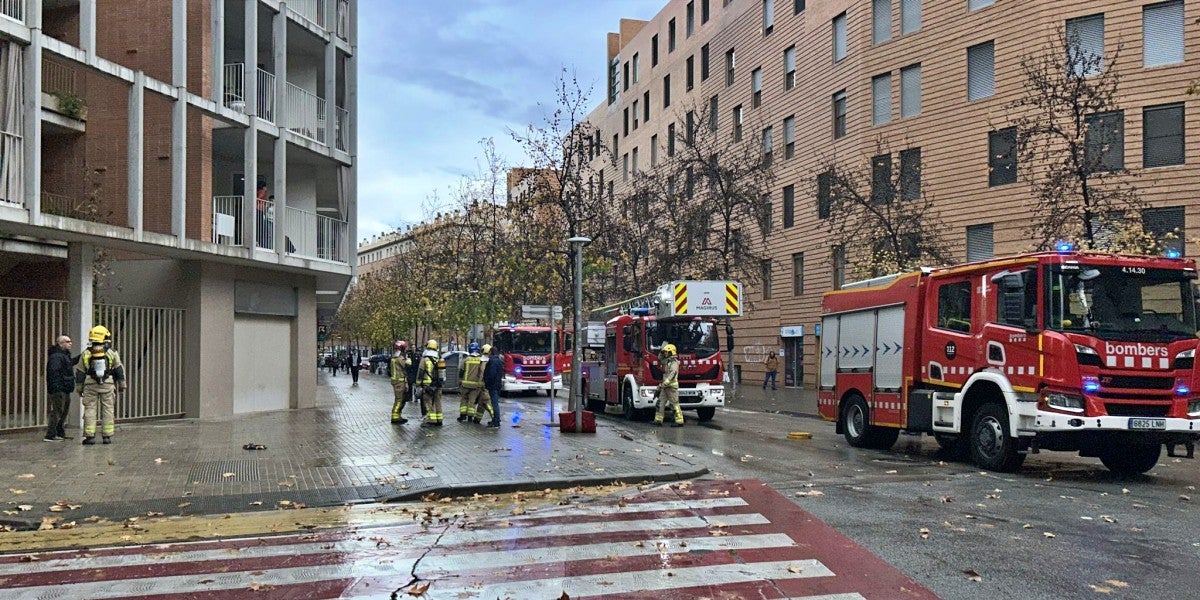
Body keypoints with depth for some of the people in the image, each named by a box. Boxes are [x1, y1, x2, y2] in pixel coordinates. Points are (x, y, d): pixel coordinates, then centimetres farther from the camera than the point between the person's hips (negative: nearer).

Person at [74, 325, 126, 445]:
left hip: (90, 386, 0)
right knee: (107, 410, 4)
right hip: (108, 385, 0)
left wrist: (80, 389, 14)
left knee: (90, 410, 4)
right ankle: (107, 436, 4)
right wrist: (122, 386, 11)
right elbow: (119, 371, 3)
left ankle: (90, 436, 0)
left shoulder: (85, 355, 2)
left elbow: (80, 373, 6)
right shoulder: (112, 354, 0)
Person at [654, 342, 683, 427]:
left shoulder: (674, 362, -13)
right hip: (665, 386, 9)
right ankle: (658, 420, 7)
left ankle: (679, 421, -4)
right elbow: (660, 359, 35)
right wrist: (661, 353, 14)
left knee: (674, 404, -7)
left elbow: (672, 374, -23)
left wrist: (664, 384, -28)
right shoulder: (667, 361, 15)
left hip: (672, 386, -9)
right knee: (660, 402, 6)